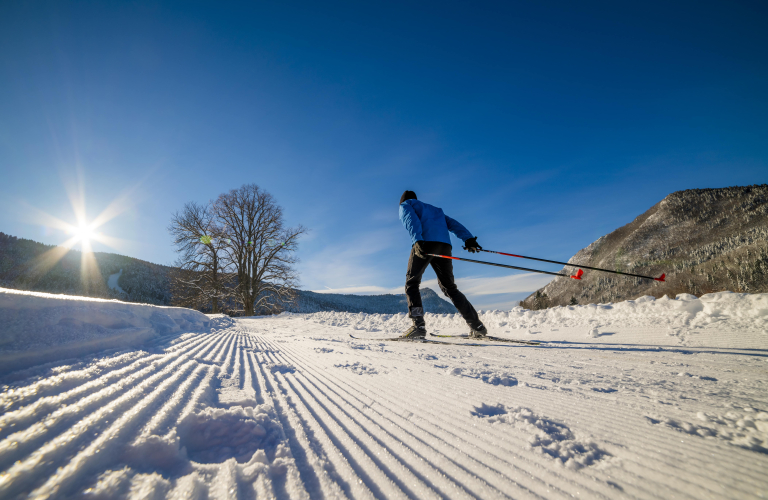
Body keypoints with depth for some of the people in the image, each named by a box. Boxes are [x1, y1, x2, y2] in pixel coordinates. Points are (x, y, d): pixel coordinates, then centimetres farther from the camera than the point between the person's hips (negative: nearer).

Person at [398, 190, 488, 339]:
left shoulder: (405, 205, 21)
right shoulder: (435, 210, 39)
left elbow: (411, 221, -3)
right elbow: (453, 224, 23)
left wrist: (418, 241, -20)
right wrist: (468, 239, 10)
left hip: (425, 243, -5)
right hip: (445, 246, 6)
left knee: (411, 283, 5)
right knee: (449, 287, 15)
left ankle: (418, 326, -10)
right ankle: (477, 326, 12)